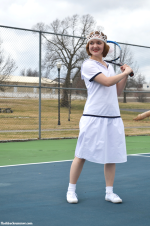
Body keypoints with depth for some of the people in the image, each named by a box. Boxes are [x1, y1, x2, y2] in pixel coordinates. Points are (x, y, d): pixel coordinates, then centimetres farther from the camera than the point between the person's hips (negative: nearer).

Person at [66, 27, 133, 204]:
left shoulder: (109, 67, 17)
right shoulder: (88, 65, -5)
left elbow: (117, 91, 20)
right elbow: (107, 82, -17)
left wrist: (125, 76, 8)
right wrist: (125, 72, -4)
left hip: (113, 117, 7)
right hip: (94, 118, -6)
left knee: (112, 155, 6)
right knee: (82, 155, -1)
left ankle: (109, 192, 16)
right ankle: (71, 190, 12)